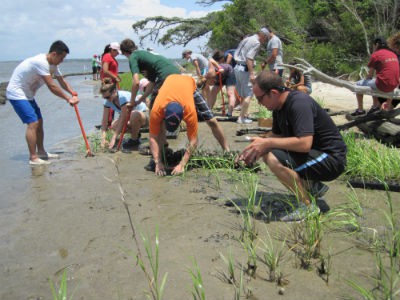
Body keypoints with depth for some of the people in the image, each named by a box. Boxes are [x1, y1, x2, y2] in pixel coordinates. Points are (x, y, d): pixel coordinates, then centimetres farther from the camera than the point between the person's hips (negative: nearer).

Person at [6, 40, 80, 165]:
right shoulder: (41, 62, -27)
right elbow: (52, 86, -28)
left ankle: (41, 152, 25)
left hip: (27, 94, 10)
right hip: (16, 93, -10)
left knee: (39, 122, 13)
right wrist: (68, 99, -20)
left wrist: (73, 94, -6)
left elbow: (62, 81, 9)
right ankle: (33, 158, -13)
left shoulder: (52, 64, 3)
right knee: (33, 123, -16)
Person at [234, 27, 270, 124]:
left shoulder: (247, 39, 18)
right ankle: (241, 118, -5)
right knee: (248, 94, -4)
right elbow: (249, 58, -21)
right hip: (245, 69, -9)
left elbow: (236, 54, 18)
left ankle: (244, 114, 25)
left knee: (242, 94, 16)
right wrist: (252, 73, -24)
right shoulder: (256, 42, -10)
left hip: (237, 67, 9)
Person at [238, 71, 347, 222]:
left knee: (274, 160, -26)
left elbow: (304, 143, -33)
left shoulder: (299, 103, -24)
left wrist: (267, 143, -25)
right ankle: (313, 186, 12)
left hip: (332, 159, -10)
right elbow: (276, 136, 14)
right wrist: (256, 149, -5)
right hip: (314, 153, 10)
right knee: (267, 154, 10)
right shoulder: (279, 106, 5)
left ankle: (308, 205, -10)